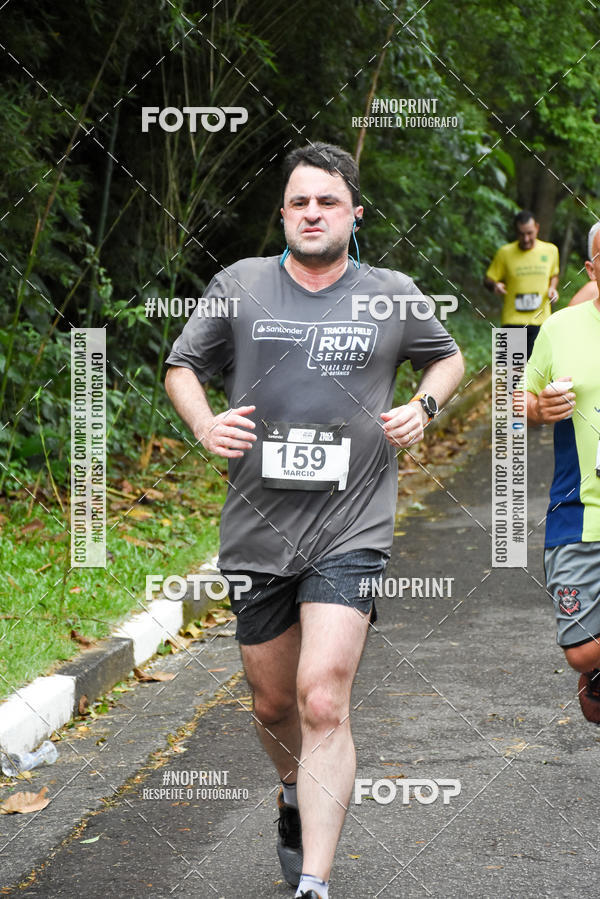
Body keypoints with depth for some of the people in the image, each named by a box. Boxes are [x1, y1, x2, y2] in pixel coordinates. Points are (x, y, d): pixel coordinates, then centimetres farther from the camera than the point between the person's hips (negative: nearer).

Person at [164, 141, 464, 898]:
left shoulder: (394, 296, 3)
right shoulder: (239, 286, 3)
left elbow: (447, 357, 22)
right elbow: (181, 366, 15)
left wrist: (424, 406, 2)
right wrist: (203, 425, -5)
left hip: (351, 530, -2)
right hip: (256, 529, 2)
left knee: (323, 702, -17)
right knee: (273, 704, 15)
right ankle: (296, 794, 49)